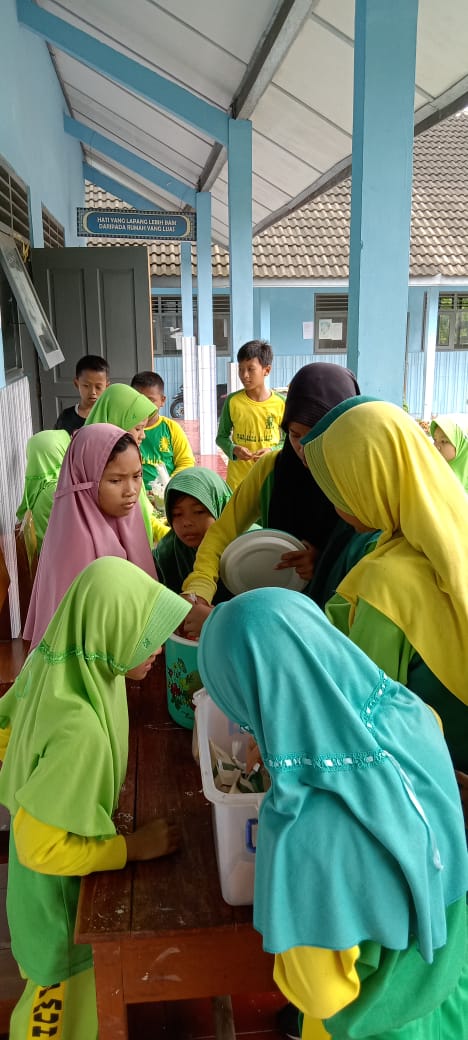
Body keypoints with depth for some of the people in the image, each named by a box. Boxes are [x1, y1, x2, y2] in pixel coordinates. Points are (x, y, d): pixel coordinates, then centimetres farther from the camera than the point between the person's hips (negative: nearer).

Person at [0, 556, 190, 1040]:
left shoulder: (52, 659, -16)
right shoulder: (79, 728, -40)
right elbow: (44, 847, -31)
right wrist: (134, 847, -21)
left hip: (48, 821, 8)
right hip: (62, 884, -8)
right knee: (68, 992, 21)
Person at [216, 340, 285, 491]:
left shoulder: (280, 403, -5)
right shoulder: (232, 400, -2)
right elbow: (222, 436, 6)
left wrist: (272, 451, -15)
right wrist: (233, 450, -14)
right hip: (238, 477, 0)